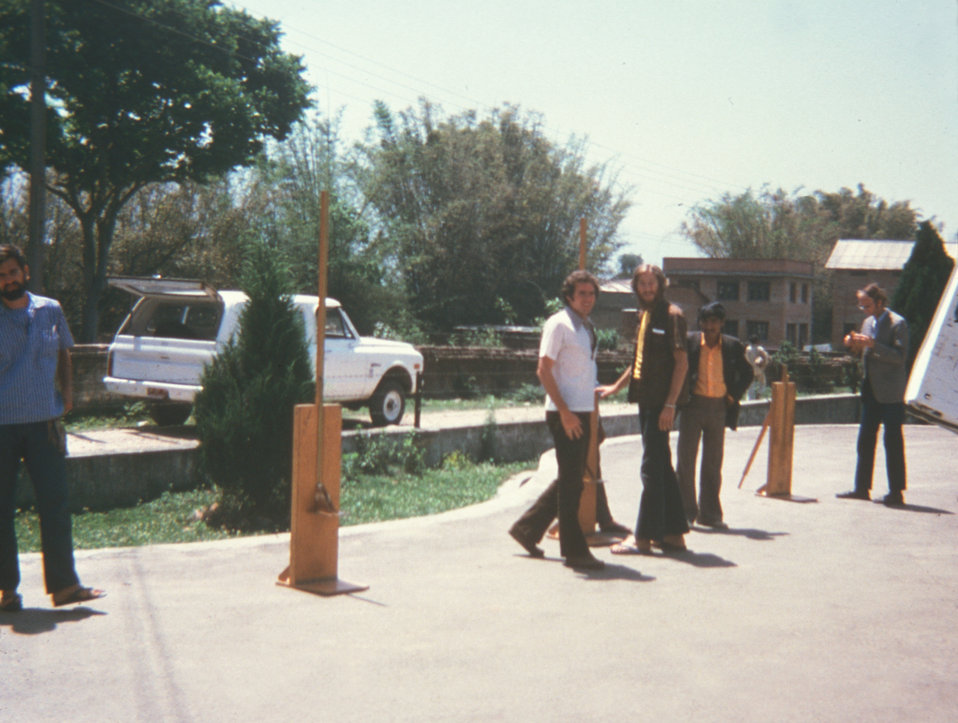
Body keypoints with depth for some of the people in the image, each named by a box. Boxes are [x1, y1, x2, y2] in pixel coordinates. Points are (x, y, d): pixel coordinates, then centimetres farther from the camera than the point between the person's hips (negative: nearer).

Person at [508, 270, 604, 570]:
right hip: (565, 414, -9)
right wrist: (565, 412, -19)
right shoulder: (558, 325, -9)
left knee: (572, 480, 13)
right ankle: (574, 551, 4)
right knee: (570, 482, -3)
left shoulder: (587, 328, 17)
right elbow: (544, 370, -15)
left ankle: (527, 529, 24)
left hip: (583, 413, 9)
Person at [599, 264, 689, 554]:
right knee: (661, 466, 12)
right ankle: (673, 533, 20)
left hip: (662, 402, -9)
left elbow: (682, 362, -15)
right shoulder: (644, 315, 16)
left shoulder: (671, 315, -10)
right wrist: (616, 387, 23)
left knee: (652, 467, -5)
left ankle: (643, 536, 0)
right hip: (646, 400, 9)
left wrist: (670, 404, -20)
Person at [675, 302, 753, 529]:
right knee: (686, 460, 1)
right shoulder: (689, 342, -3)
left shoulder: (732, 346, 3)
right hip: (692, 405, -2)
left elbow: (747, 373, 17)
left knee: (713, 463, 9)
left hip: (719, 407, 2)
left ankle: (709, 513, 18)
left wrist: (734, 395, 5)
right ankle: (685, 512, 10)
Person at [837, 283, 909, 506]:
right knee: (865, 440, 10)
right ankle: (862, 488, 17)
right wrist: (853, 344, 1)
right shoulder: (868, 322, 13)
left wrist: (873, 345, -26)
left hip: (890, 392, -8)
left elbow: (900, 356, -19)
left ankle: (896, 492, 2)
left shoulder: (897, 323, -11)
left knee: (893, 442, -3)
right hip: (871, 389, 8)